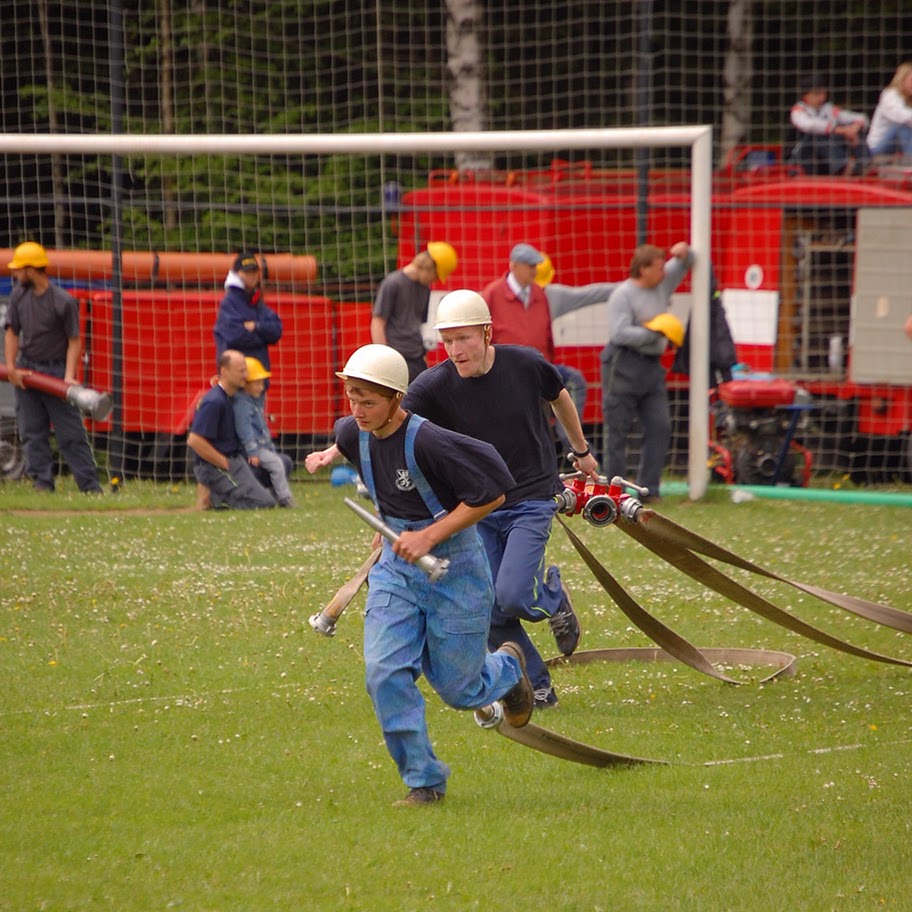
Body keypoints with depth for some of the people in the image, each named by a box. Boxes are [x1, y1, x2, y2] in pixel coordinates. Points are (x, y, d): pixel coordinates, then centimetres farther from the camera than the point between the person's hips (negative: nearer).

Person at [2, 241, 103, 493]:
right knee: (31, 432, 2)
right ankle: (42, 481, 7)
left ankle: (90, 485, -2)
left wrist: (69, 376, -19)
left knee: (71, 433, -4)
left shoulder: (63, 301, -11)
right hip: (26, 370, 5)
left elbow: (74, 341, -8)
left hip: (56, 371, -5)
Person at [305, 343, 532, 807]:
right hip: (396, 568, 6)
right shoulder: (357, 434, -5)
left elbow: (492, 492, -24)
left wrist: (430, 536, -25)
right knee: (385, 673, -13)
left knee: (456, 689, 5)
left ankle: (507, 668, 41)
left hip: (454, 570, -6)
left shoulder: (427, 442, -28)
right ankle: (424, 781, -2)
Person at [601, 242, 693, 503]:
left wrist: (684, 253, 0)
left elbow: (684, 264, 24)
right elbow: (619, 333, -21)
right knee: (618, 432, -1)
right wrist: (655, 332, -19)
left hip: (651, 366, 7)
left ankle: (648, 489, 2)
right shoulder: (622, 295, -10)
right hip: (625, 366, -7)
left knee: (660, 427, -1)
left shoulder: (663, 283, 12)